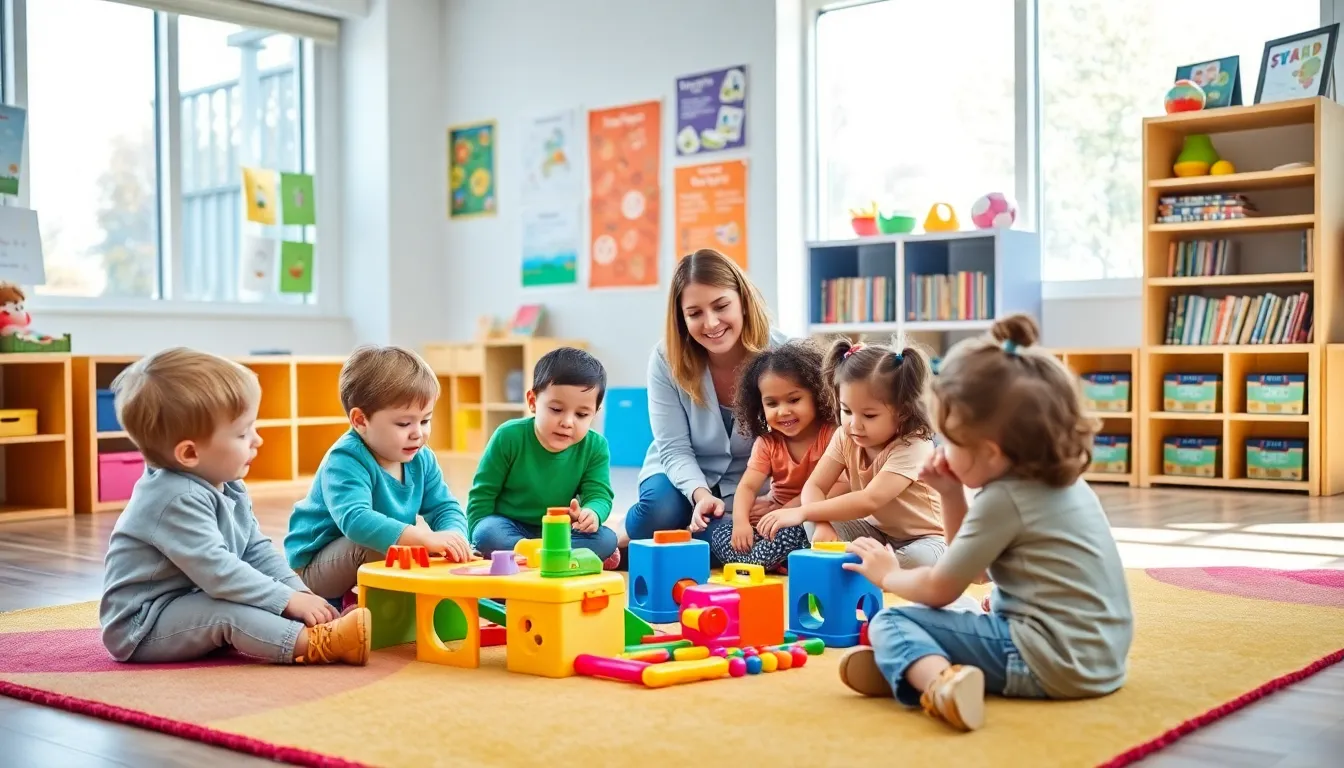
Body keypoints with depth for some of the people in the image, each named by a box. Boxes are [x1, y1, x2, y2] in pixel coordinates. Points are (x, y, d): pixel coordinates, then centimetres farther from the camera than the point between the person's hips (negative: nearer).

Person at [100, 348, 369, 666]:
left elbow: (258, 551, 8)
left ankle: (324, 625, -17)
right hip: (140, 629, -11)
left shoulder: (229, 489, 5)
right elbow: (217, 571, -33)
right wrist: (288, 599, -30)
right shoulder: (178, 499, -27)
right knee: (227, 613, -31)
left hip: (190, 605, 11)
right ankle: (313, 643, -42)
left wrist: (299, 592, -7)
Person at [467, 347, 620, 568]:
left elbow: (599, 494, -14)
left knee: (606, 539, -23)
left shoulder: (595, 447, -8)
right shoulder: (509, 436, -14)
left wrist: (592, 512, -39)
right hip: (509, 527, -2)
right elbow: (482, 494, -7)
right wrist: (478, 541, -17)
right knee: (488, 534, -34)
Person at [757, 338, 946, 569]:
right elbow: (814, 486, -10)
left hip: (922, 539, -5)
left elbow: (869, 500, -38)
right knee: (813, 525, -18)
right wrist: (822, 524, -33)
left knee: (920, 559, -38)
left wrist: (802, 512, -42)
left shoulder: (912, 446, -28)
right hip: (876, 531, 5)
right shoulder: (845, 436, -7)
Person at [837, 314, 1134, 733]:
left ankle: (938, 679, -40)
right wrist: (952, 495, 12)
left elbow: (938, 590, -6)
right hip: (1103, 657, 10)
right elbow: (973, 567, 23)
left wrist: (887, 574, 13)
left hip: (1050, 660, -10)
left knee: (890, 621, -9)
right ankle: (911, 664, 7)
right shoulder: (1061, 480, 13)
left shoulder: (1004, 498, -14)